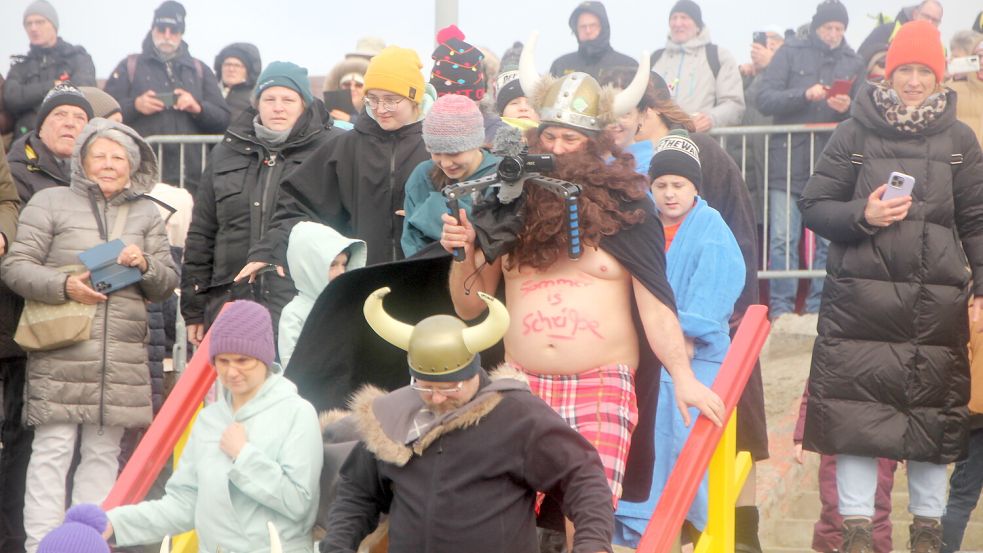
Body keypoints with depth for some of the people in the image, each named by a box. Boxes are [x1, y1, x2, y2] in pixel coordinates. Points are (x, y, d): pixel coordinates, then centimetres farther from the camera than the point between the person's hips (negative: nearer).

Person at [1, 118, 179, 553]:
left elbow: (167, 284, 17)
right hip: (61, 354, -4)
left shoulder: (146, 214, 17)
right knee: (52, 449, -7)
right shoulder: (50, 202, 6)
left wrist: (145, 264, -5)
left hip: (123, 359, 4)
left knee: (103, 452, 6)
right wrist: (65, 286, -15)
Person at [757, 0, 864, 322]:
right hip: (788, 160, -2)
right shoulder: (791, 53, 6)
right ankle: (781, 308, 2)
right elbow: (765, 100, -3)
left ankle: (818, 308, 10)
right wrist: (804, 95, -17)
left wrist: (847, 109, -11)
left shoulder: (853, 63, 12)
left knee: (829, 241, 2)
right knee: (782, 240, -3)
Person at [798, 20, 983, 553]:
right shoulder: (854, 134, 3)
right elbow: (814, 207, 4)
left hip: (937, 304, 1)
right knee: (857, 411, -3)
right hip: (861, 299, -1)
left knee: (934, 415, 6)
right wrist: (862, 216, -13)